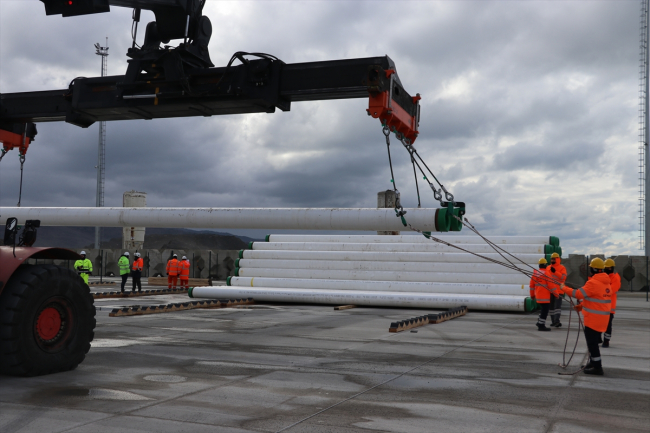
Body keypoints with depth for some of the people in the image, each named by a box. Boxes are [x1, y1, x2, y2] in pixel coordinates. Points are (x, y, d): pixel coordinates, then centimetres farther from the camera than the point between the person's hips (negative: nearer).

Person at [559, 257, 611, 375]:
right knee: (593, 341, 21)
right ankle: (593, 362, 32)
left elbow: (579, 294, -20)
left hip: (594, 319, -9)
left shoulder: (593, 283, -19)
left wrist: (564, 288, -8)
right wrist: (582, 306, 14)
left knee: (592, 342, -3)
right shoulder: (606, 282, 12)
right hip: (602, 318, 9)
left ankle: (597, 367, -1)